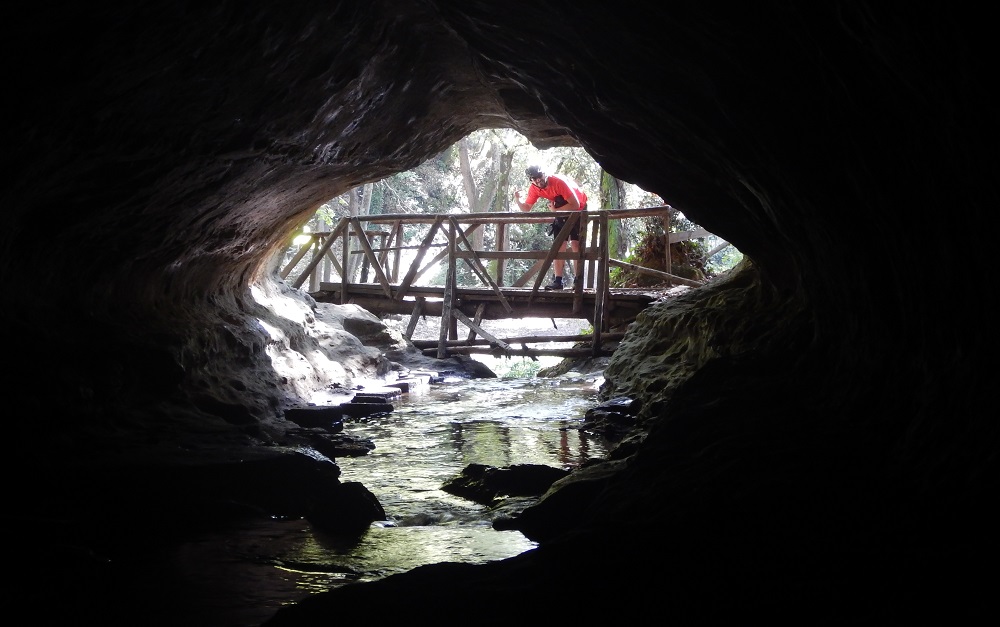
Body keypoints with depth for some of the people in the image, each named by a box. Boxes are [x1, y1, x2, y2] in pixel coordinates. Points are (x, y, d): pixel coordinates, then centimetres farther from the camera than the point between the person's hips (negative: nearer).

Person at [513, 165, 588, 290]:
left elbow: (575, 205, -32)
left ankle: (578, 280, -11)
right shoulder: (534, 189, -13)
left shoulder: (559, 181, -32)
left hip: (578, 209, -6)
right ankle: (558, 280, -5)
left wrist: (555, 210, -24)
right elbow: (526, 208, -9)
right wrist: (517, 201, -29)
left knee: (575, 243, -13)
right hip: (561, 212, 6)